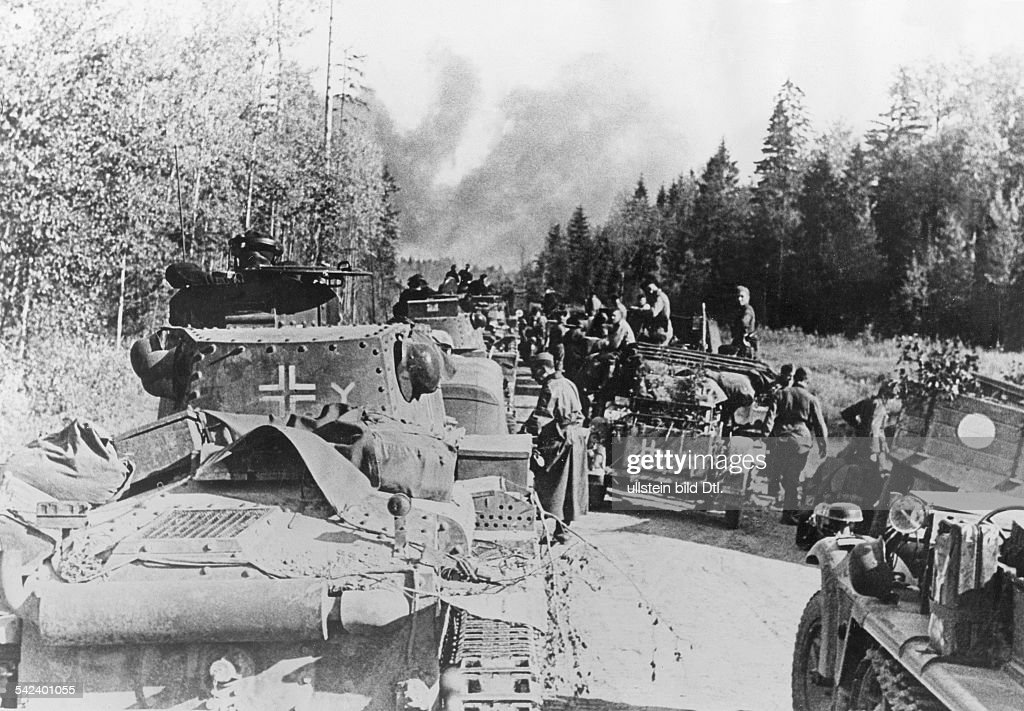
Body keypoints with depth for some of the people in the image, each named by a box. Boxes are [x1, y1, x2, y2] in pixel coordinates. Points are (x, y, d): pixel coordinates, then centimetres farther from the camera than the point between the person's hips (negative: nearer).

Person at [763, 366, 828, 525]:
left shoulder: (780, 394, 8)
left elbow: (770, 416, -1)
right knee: (793, 477, 4)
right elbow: (820, 424, 6)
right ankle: (788, 513, 6)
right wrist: (824, 446, 12)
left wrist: (767, 434, -3)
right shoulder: (811, 399, 5)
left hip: (780, 439, 1)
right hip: (801, 440, -1)